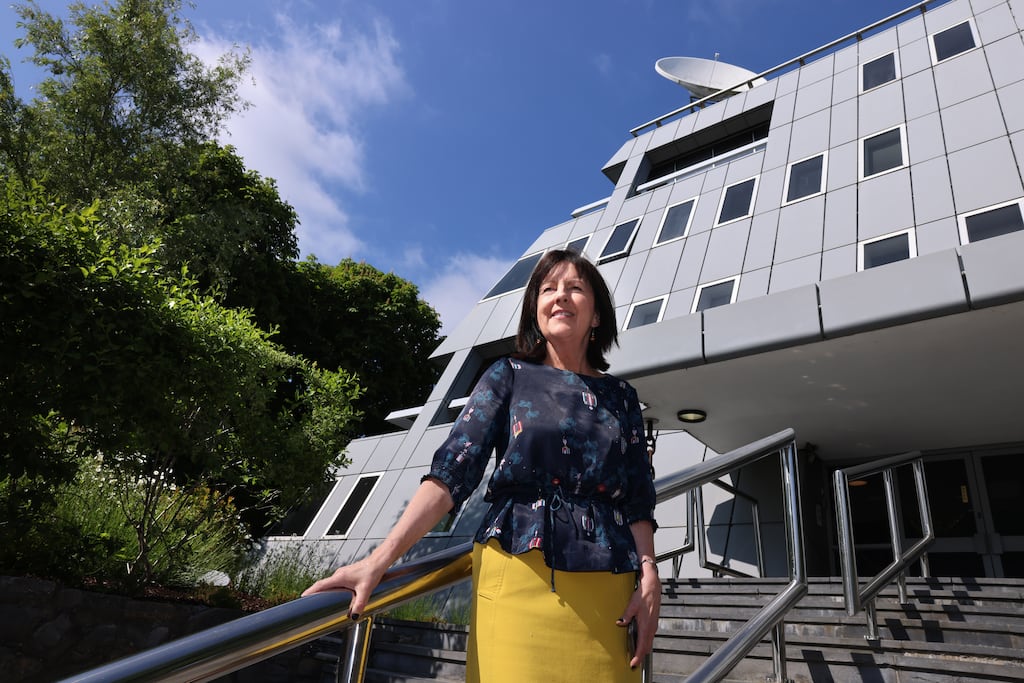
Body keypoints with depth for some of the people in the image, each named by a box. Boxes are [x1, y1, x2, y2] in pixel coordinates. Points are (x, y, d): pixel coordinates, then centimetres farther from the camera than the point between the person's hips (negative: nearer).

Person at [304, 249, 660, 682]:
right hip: (518, 576, -2)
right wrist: (380, 559, -15)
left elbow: (637, 500, 9)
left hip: (605, 590, 3)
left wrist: (649, 579, -5)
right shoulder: (508, 377, 3)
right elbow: (453, 470, -6)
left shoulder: (620, 398, 11)